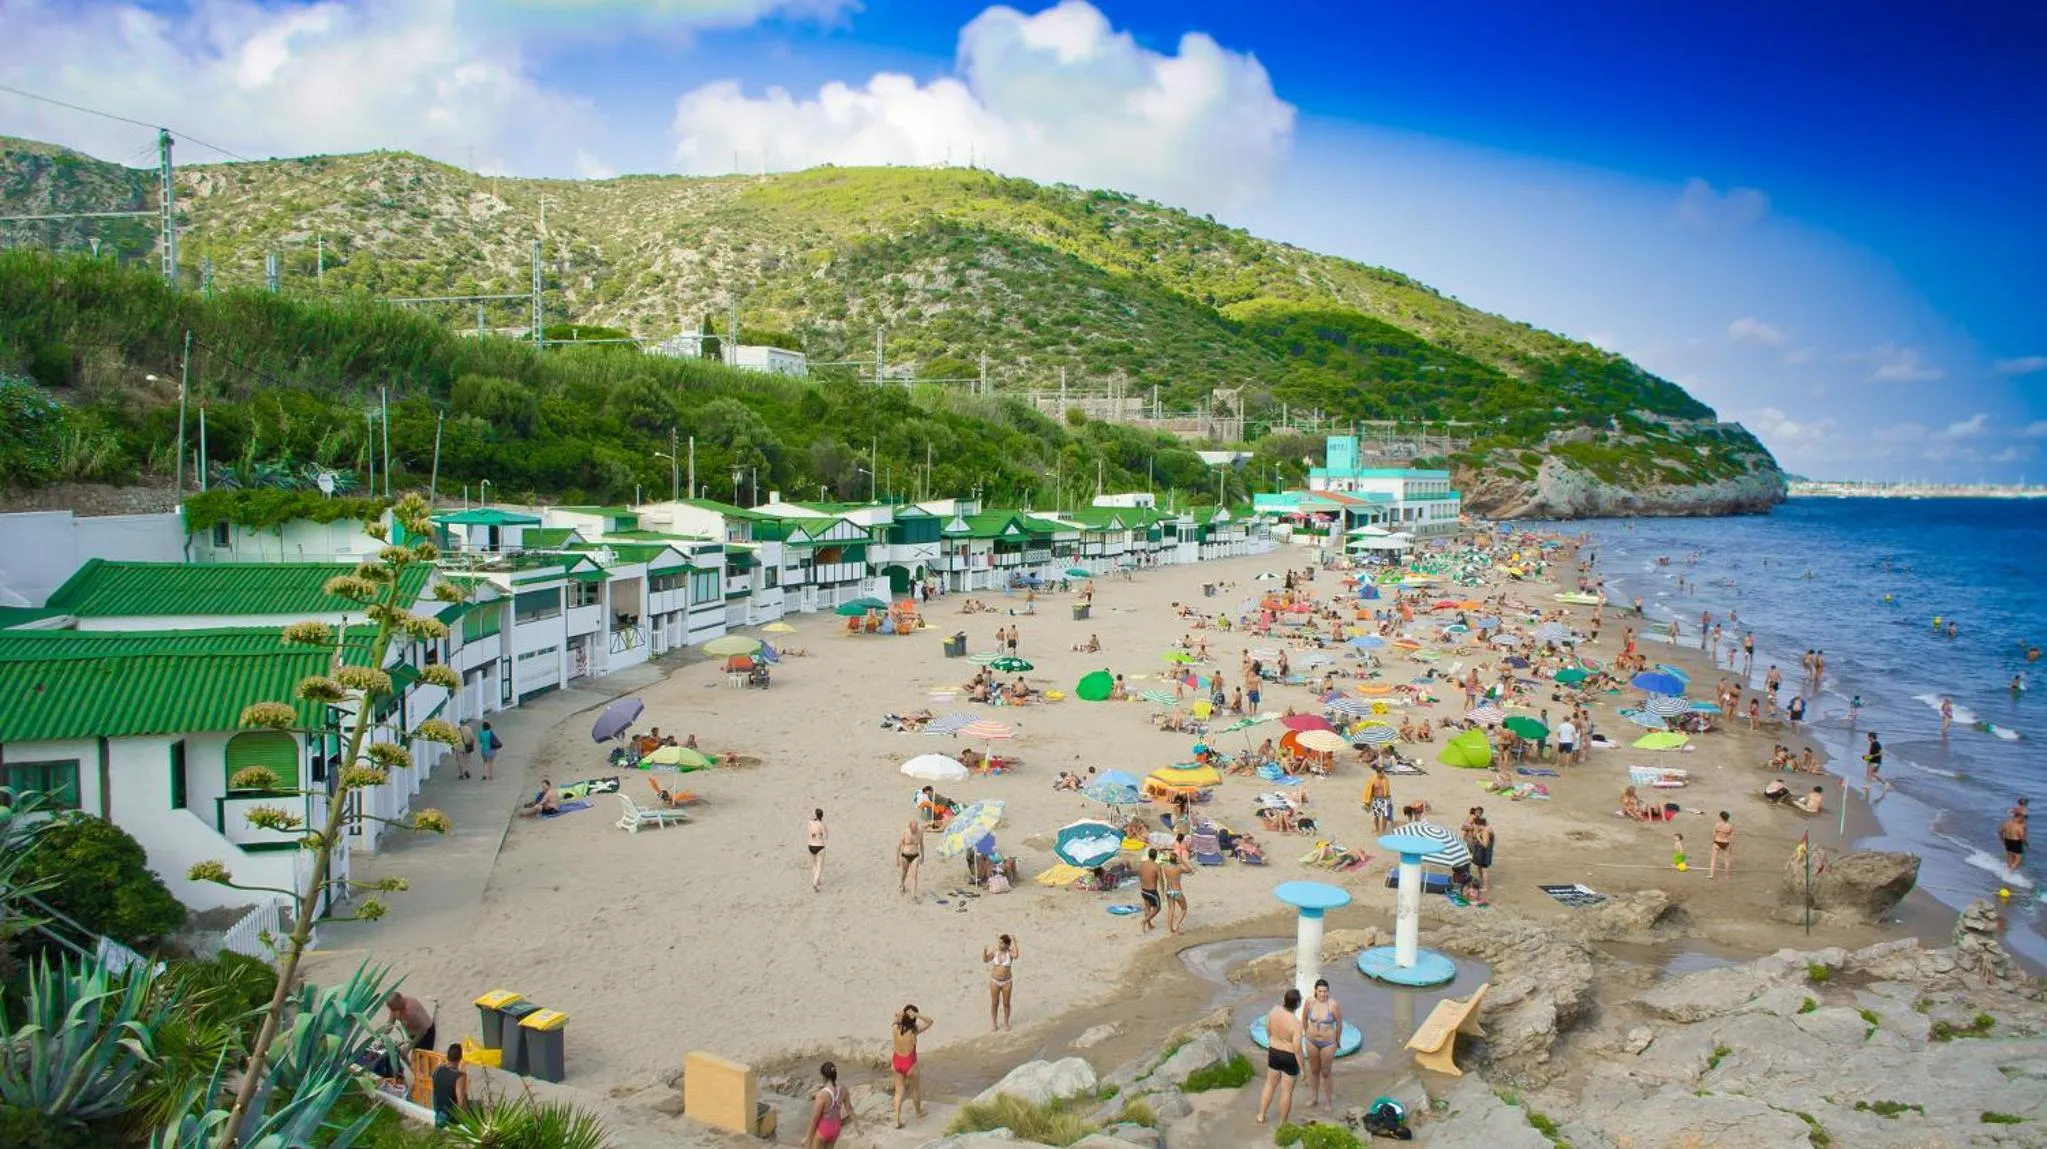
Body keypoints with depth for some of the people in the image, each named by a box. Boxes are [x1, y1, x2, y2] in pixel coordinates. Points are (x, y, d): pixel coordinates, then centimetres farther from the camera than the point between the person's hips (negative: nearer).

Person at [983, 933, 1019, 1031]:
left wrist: (1014, 944, -37)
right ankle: (994, 1024, 24)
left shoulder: (1010, 952, -12)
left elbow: (1016, 956, -35)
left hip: (1007, 982, -1)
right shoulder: (994, 951, -8)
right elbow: (985, 959, -20)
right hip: (994, 981, 1)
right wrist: (985, 951, -37)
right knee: (994, 1003, 9)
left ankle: (1006, 1023, 27)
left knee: (1006, 1003, 9)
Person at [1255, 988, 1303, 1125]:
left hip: (1274, 1053, 5)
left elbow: (1268, 1029, 4)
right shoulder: (1296, 1024, -29)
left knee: (1270, 1084, 25)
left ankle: (1261, 1116, 34)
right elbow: (1297, 1049, -24)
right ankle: (1282, 1124, 28)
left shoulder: (1275, 1010, -13)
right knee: (1287, 1091, 13)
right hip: (1290, 1058, -5)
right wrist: (1302, 1068, -12)